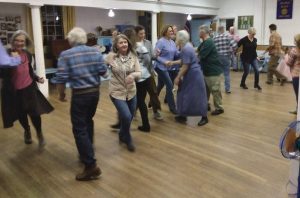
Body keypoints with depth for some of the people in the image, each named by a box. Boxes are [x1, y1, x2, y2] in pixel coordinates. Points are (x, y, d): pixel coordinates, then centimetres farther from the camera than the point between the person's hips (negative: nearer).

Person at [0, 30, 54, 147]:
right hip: (14, 91, -2)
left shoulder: (28, 55, 0)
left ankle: (39, 134, 25)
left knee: (35, 112, -1)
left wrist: (37, 78, -1)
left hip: (29, 88, 2)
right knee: (21, 114, 16)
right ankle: (27, 131, 46)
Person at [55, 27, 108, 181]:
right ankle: (87, 153, 37)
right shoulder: (95, 51, 1)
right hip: (95, 92, 6)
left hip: (79, 94, -5)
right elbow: (103, 71, 0)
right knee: (88, 122, 24)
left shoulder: (65, 55, -9)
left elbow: (61, 78, -12)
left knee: (79, 129, 0)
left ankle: (91, 166, -3)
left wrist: (61, 94, 5)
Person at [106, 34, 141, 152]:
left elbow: (139, 73, -8)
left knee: (129, 117, 15)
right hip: (117, 92, -4)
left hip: (131, 92, 4)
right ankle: (127, 139, 17)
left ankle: (122, 135, 47)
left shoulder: (133, 56, -4)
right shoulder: (111, 57, -10)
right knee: (126, 117, -14)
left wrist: (133, 75, -28)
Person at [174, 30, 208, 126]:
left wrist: (178, 77, -17)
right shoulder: (186, 46, 8)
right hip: (190, 75, 10)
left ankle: (204, 117, 8)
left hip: (194, 75, -10)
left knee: (197, 96, -3)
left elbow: (185, 66, -23)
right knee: (185, 95, 15)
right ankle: (184, 114, 25)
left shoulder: (186, 49, -22)